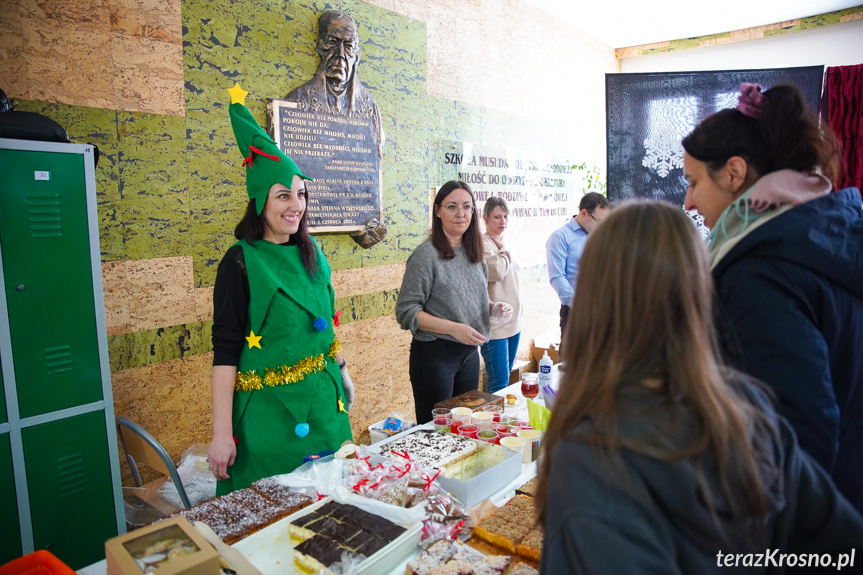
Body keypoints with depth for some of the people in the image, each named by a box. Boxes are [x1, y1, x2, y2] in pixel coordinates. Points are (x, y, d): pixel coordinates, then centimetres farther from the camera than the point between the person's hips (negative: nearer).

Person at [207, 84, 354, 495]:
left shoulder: (310, 253, 3)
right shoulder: (242, 261, -14)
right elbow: (225, 350, -16)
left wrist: (341, 371, 17)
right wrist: (222, 434, -17)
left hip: (323, 400, 6)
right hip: (269, 410, -6)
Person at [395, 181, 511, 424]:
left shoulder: (473, 253, 7)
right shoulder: (426, 254, -14)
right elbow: (406, 312, -16)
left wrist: (493, 306, -2)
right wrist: (453, 328, -25)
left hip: (469, 352, 7)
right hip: (435, 354, -6)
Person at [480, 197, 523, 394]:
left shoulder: (501, 243, 14)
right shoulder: (483, 244, -13)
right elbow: (497, 272, -27)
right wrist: (504, 250, -10)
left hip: (513, 323, 9)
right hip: (495, 324, -9)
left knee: (505, 376, 16)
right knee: (499, 383, -7)